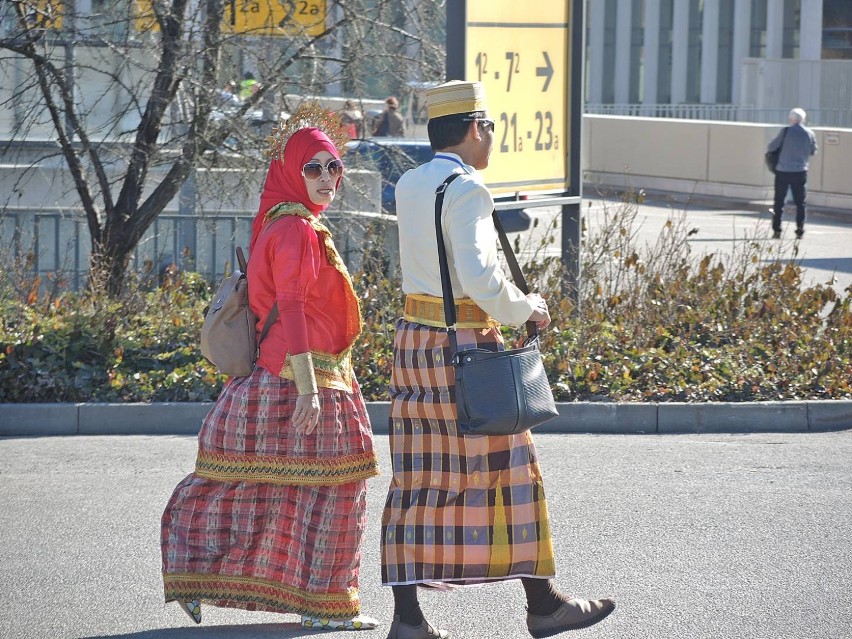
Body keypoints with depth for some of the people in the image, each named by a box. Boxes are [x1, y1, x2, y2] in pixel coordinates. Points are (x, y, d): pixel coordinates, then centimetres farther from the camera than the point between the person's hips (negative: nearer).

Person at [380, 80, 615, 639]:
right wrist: (528, 309, -8)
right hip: (465, 344, -8)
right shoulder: (467, 189, -15)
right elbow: (480, 277, -23)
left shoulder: (409, 185, 10)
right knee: (508, 472, 3)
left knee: (418, 479, 7)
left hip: (415, 340, 8)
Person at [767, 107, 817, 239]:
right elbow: (813, 151, 13)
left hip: (783, 171, -2)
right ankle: (800, 230, 7)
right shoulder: (809, 134, 0)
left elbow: (771, 147, -6)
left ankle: (776, 230, 2)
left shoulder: (786, 132, -10)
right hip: (800, 172, 2)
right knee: (800, 202, 10)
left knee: (779, 202, 5)